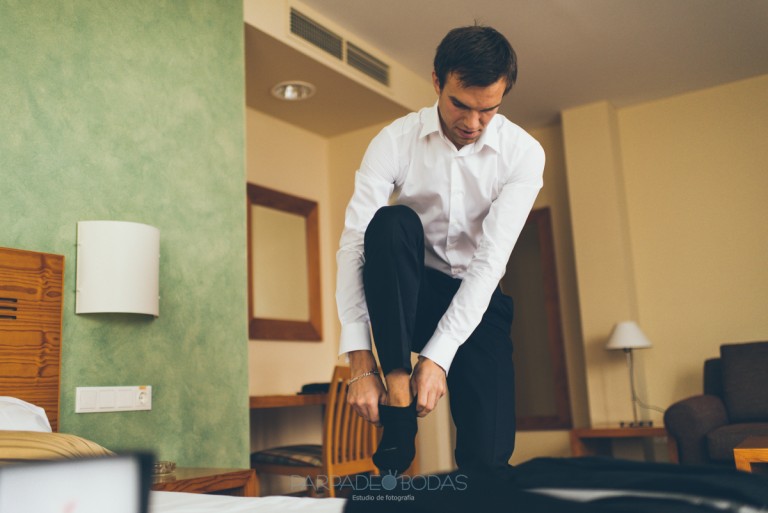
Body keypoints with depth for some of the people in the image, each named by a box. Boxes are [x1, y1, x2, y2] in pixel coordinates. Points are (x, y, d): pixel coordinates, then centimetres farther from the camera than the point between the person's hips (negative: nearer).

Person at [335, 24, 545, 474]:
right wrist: (361, 365, -29)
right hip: (406, 295, 1)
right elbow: (353, 244, -21)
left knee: (488, 457, -20)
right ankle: (398, 413, -32)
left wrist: (438, 356, -28)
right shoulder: (395, 142, -14)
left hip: (476, 301, 0)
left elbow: (491, 259, -20)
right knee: (391, 223, -34)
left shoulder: (523, 152, -13)